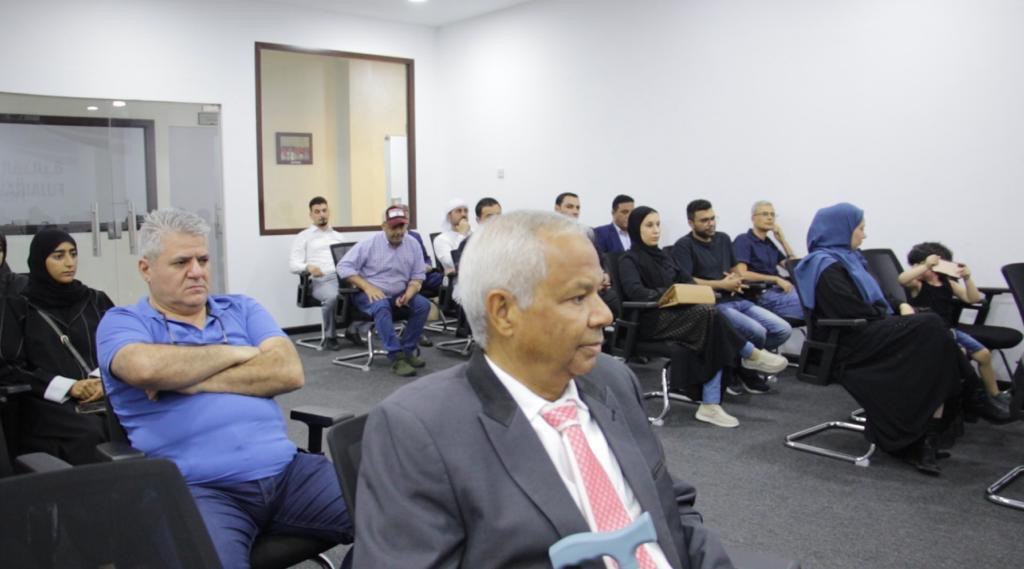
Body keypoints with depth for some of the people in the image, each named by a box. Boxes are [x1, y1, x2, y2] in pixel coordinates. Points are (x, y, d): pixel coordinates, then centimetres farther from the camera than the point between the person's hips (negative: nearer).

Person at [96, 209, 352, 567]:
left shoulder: (241, 309, 18)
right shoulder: (122, 322, 8)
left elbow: (288, 372, 1)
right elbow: (145, 368, -17)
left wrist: (194, 382, -5)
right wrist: (236, 352, -2)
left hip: (287, 470, 4)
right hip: (199, 488, -3)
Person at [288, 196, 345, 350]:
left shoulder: (338, 236, 28)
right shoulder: (303, 236, 14)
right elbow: (293, 264, 4)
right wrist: (308, 267, -18)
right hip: (321, 280, -3)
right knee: (332, 297, -38)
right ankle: (330, 337, -17)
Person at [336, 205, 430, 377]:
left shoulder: (413, 244, 0)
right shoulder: (369, 244, -10)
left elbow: (417, 276, 3)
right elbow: (343, 266, -12)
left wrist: (408, 294, -18)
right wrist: (368, 287, -23)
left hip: (398, 295, 4)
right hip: (371, 294, -4)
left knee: (423, 304, -21)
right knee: (381, 306, -36)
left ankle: (407, 350, -11)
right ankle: (396, 358, -38)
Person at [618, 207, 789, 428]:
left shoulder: (662, 255, 22)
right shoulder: (628, 260, -1)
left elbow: (686, 281, 17)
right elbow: (635, 292, -19)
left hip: (675, 313, 7)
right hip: (651, 321, -7)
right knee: (708, 314, -29)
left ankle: (710, 405, -26)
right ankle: (752, 355, -10)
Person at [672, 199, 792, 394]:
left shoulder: (723, 239, 19)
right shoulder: (684, 246, -3)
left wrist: (736, 280, 1)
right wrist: (722, 285, -11)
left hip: (738, 300, 8)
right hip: (713, 304, -7)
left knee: (783, 330, -7)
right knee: (757, 332, -27)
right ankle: (745, 372, 3)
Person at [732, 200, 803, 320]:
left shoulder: (768, 243, 22)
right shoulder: (743, 241, 0)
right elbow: (742, 274, -14)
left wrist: (782, 240, 13)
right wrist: (776, 279, -15)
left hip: (781, 290, 8)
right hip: (763, 294, -8)